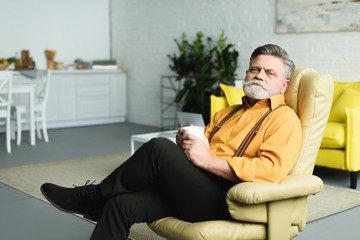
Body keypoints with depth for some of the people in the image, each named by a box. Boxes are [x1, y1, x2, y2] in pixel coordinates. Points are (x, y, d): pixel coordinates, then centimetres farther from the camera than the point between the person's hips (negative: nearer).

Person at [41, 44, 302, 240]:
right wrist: (187, 142, 1)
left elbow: (271, 169, -17)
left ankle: (96, 196, -1)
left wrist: (207, 159, -17)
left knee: (159, 147, -24)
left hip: (225, 202, -7)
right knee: (122, 204, -13)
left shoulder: (284, 119, 1)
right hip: (195, 195, 7)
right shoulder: (226, 113, 26)